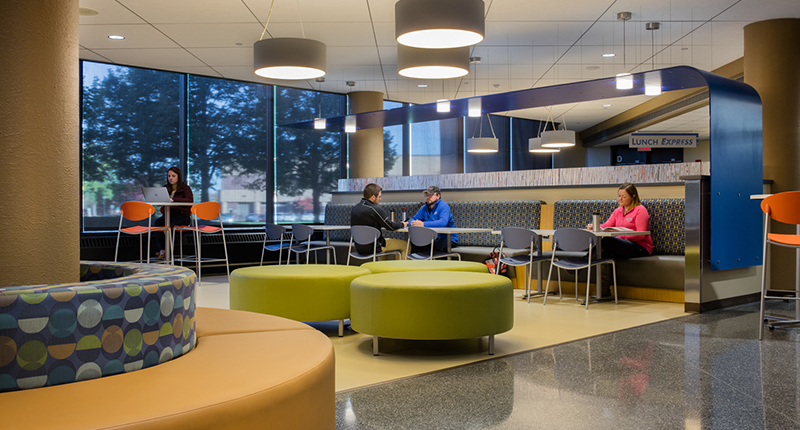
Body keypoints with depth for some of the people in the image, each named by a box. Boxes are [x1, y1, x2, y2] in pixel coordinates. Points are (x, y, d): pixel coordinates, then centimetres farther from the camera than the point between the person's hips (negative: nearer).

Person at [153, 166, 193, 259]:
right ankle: (162, 250, -21)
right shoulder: (165, 188, 15)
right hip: (168, 215, 5)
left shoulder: (185, 188, -2)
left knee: (169, 224, -34)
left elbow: (190, 199, -22)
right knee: (156, 223, -25)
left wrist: (173, 199, -32)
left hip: (182, 215, -5)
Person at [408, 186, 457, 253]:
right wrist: (412, 223, -16)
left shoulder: (444, 206, -12)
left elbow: (443, 222, -30)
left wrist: (423, 224, -35)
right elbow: (412, 219, 13)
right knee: (413, 246, -14)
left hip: (448, 239, -6)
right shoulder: (424, 208, 11)